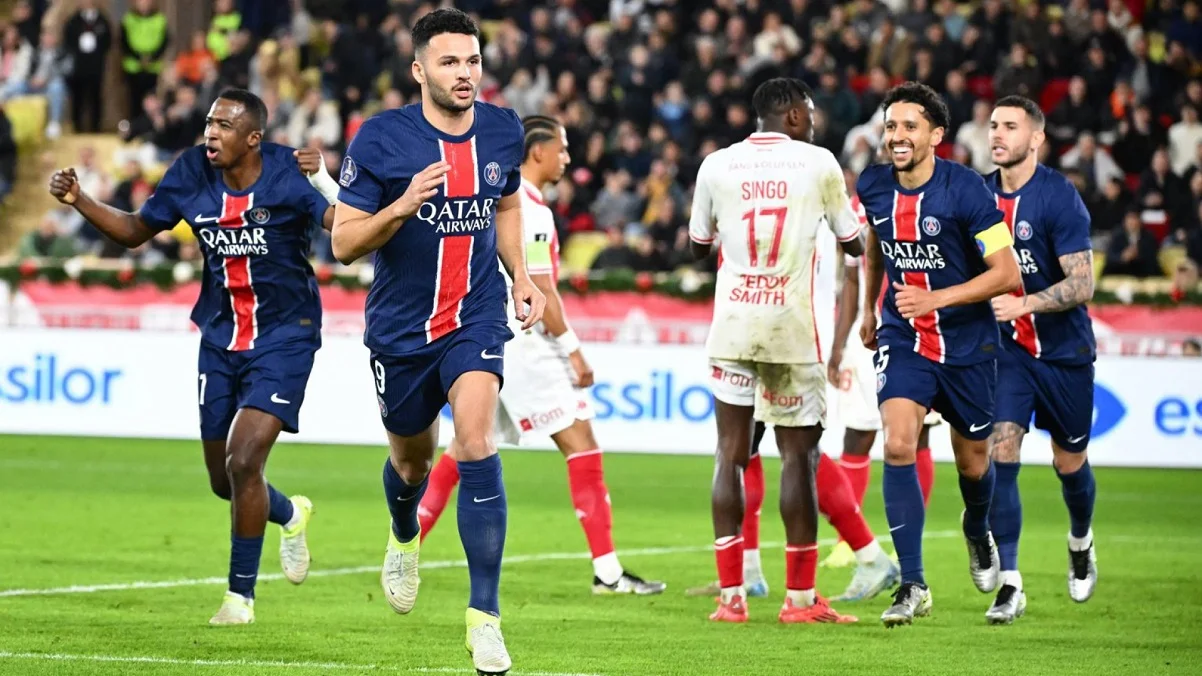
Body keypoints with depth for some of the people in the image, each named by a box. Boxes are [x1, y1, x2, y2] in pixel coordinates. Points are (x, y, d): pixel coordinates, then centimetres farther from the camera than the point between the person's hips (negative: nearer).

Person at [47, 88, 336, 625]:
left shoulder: (289, 174, -17)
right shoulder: (192, 173, -4)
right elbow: (135, 231, 8)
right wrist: (79, 201, -6)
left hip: (283, 336, -5)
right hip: (221, 338, 5)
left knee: (244, 463, -16)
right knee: (223, 479, 10)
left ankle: (240, 593, 1)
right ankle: (290, 515, 45)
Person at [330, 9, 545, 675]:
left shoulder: (502, 131, -1)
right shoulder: (380, 139, -13)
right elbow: (343, 243, -12)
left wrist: (522, 275, 5)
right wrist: (403, 206, -29)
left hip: (476, 317, 0)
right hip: (400, 327, 0)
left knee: (476, 445, -21)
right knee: (411, 458, 17)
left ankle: (484, 614, -17)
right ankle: (404, 540, 55)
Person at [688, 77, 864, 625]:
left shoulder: (717, 165, 5)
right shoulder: (818, 163, 0)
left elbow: (698, 245, 17)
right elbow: (854, 245, 9)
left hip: (732, 326, 2)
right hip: (791, 329, -2)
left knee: (731, 455, 5)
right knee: (798, 456, 3)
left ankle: (731, 595, 0)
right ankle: (800, 597, 3)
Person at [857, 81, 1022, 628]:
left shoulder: (967, 191, -19)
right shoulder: (873, 187, -4)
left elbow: (1008, 273, -18)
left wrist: (938, 298, -28)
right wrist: (869, 308, 25)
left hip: (967, 343, -2)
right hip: (902, 340, 2)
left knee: (973, 461, 12)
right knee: (898, 446, -19)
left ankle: (977, 532, 49)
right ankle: (913, 586, -16)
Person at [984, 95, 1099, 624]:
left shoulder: (1060, 198, -16)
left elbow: (1082, 284, -20)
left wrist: (1024, 304, -32)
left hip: (1064, 351, -3)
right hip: (1007, 350, 3)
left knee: (1070, 463, 11)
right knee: (1000, 457, -14)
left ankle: (1080, 542, 44)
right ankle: (1009, 585, -13)